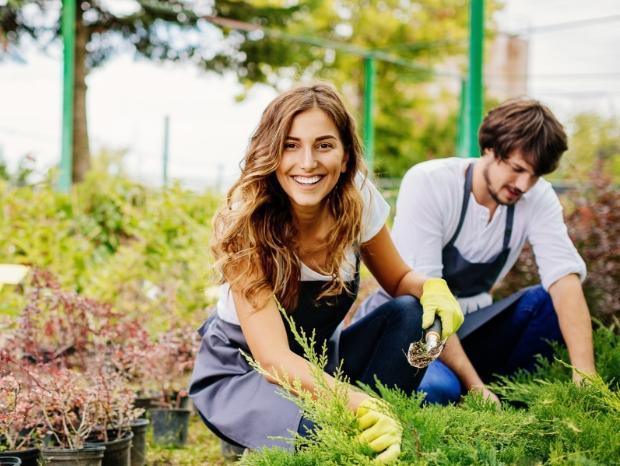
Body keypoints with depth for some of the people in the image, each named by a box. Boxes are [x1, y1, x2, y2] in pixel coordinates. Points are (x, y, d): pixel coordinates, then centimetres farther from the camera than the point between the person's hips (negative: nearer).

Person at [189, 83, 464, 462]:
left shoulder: (359, 200, -15)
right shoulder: (247, 224, -28)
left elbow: (399, 280, 3)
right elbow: (274, 359, -34)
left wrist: (431, 287, -23)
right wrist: (364, 405, -50)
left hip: (321, 360, 5)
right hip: (240, 373, -5)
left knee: (410, 313, -21)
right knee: (323, 428, -37)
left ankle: (377, 443, -14)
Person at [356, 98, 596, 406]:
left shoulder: (538, 197, -8)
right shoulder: (428, 183, -21)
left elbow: (564, 277, -19)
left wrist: (584, 373, -34)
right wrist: (474, 385, -31)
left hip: (468, 327, 5)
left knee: (551, 302, -20)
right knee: (437, 387, -36)